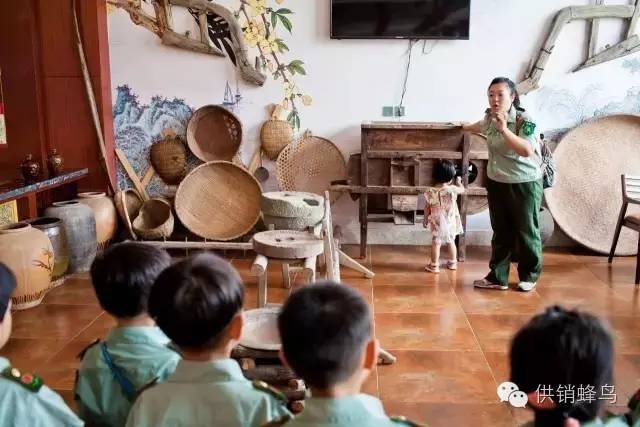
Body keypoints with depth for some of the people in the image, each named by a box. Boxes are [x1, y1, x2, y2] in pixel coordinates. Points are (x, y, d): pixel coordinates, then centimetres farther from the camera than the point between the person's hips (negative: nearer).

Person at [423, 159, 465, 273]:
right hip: (451, 222, 1)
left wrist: (426, 220, 11)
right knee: (451, 241, 17)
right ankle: (453, 263, 30)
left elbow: (427, 208, -3)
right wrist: (458, 182, 29)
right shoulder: (452, 189, -13)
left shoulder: (430, 192, -13)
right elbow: (462, 190, 10)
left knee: (436, 243, 6)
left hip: (437, 223, -1)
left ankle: (434, 265, 10)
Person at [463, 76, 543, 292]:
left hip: (524, 184, -6)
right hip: (496, 183, 6)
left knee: (526, 231, 6)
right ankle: (498, 277, 16)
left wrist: (504, 129, -38)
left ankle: (529, 276, 22)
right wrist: (466, 127, 46)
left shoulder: (525, 120, -20)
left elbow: (527, 150, -34)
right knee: (501, 232, 10)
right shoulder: (490, 116, 1)